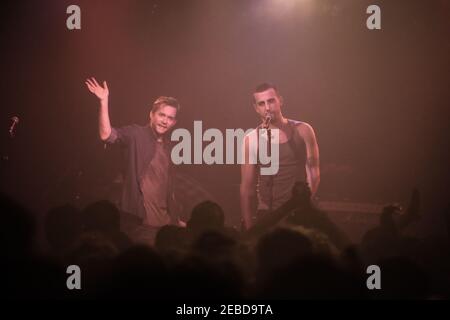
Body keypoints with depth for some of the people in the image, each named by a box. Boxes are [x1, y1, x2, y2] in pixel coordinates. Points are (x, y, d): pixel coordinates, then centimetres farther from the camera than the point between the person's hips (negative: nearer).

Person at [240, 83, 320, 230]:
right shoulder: (251, 140, -1)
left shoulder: (302, 131, 1)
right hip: (266, 215, 0)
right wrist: (248, 226, -4)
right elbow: (247, 188, 1)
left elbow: (313, 172, 3)